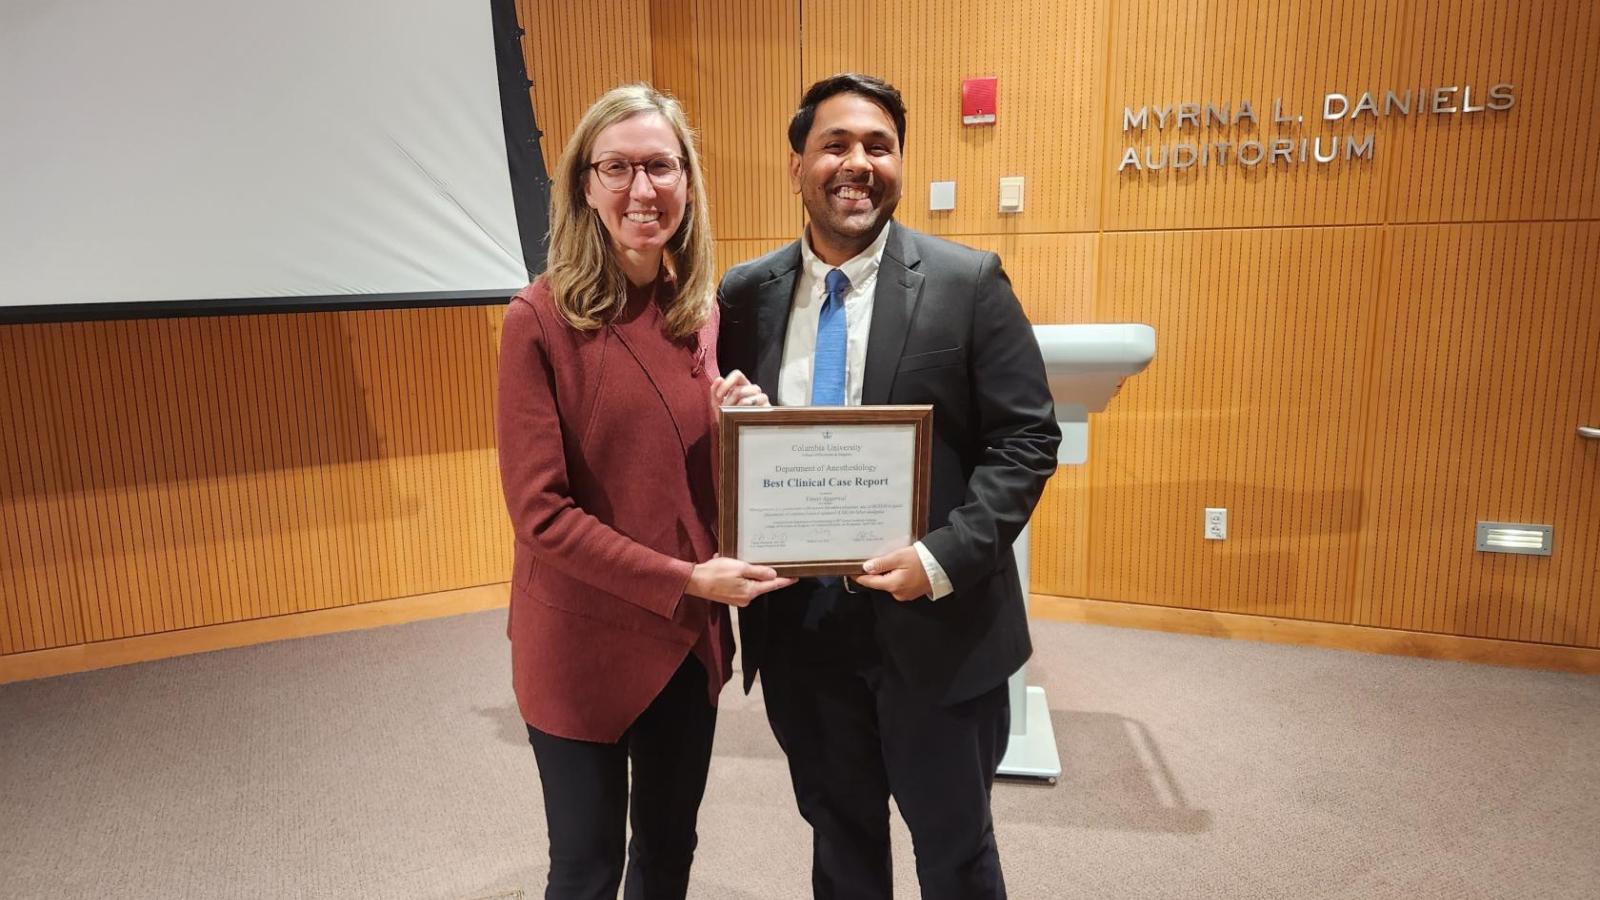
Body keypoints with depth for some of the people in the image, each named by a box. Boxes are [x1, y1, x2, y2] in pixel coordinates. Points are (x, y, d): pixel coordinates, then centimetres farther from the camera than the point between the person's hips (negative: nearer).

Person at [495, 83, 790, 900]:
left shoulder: (702, 311, 3)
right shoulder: (540, 319, -15)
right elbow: (539, 511, -17)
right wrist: (684, 581, -20)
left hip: (691, 634, 5)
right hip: (584, 643, -5)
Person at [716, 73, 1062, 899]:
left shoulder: (967, 283, -7)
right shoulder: (745, 295, 2)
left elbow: (1026, 440, -8)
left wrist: (943, 558, -20)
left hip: (934, 622, -2)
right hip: (797, 623, 3)